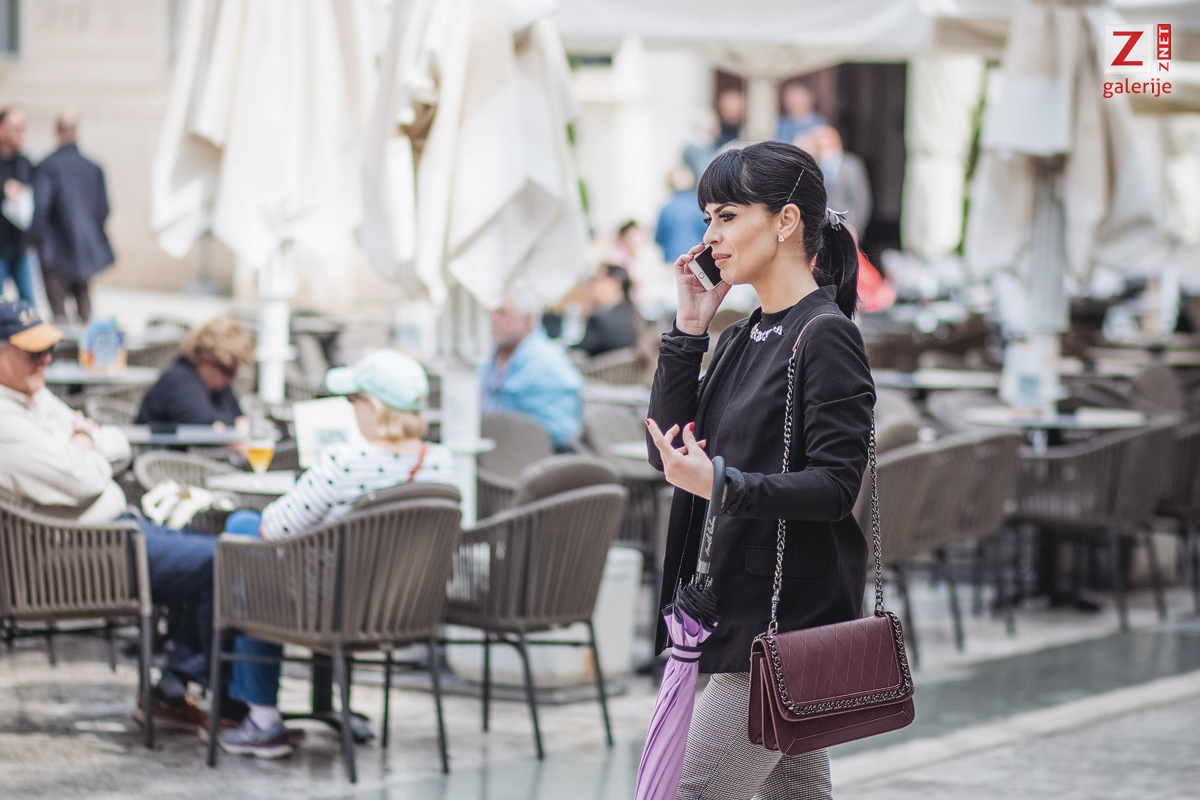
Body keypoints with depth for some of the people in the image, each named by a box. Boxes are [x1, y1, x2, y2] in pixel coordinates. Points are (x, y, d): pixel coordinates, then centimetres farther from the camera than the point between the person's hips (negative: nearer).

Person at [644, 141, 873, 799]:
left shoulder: (825, 336, -12)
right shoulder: (744, 338, 15)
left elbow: (835, 486, -18)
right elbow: (667, 450, 10)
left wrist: (723, 486, -32)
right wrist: (688, 329, 3)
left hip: (786, 616, -9)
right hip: (738, 608, 9)